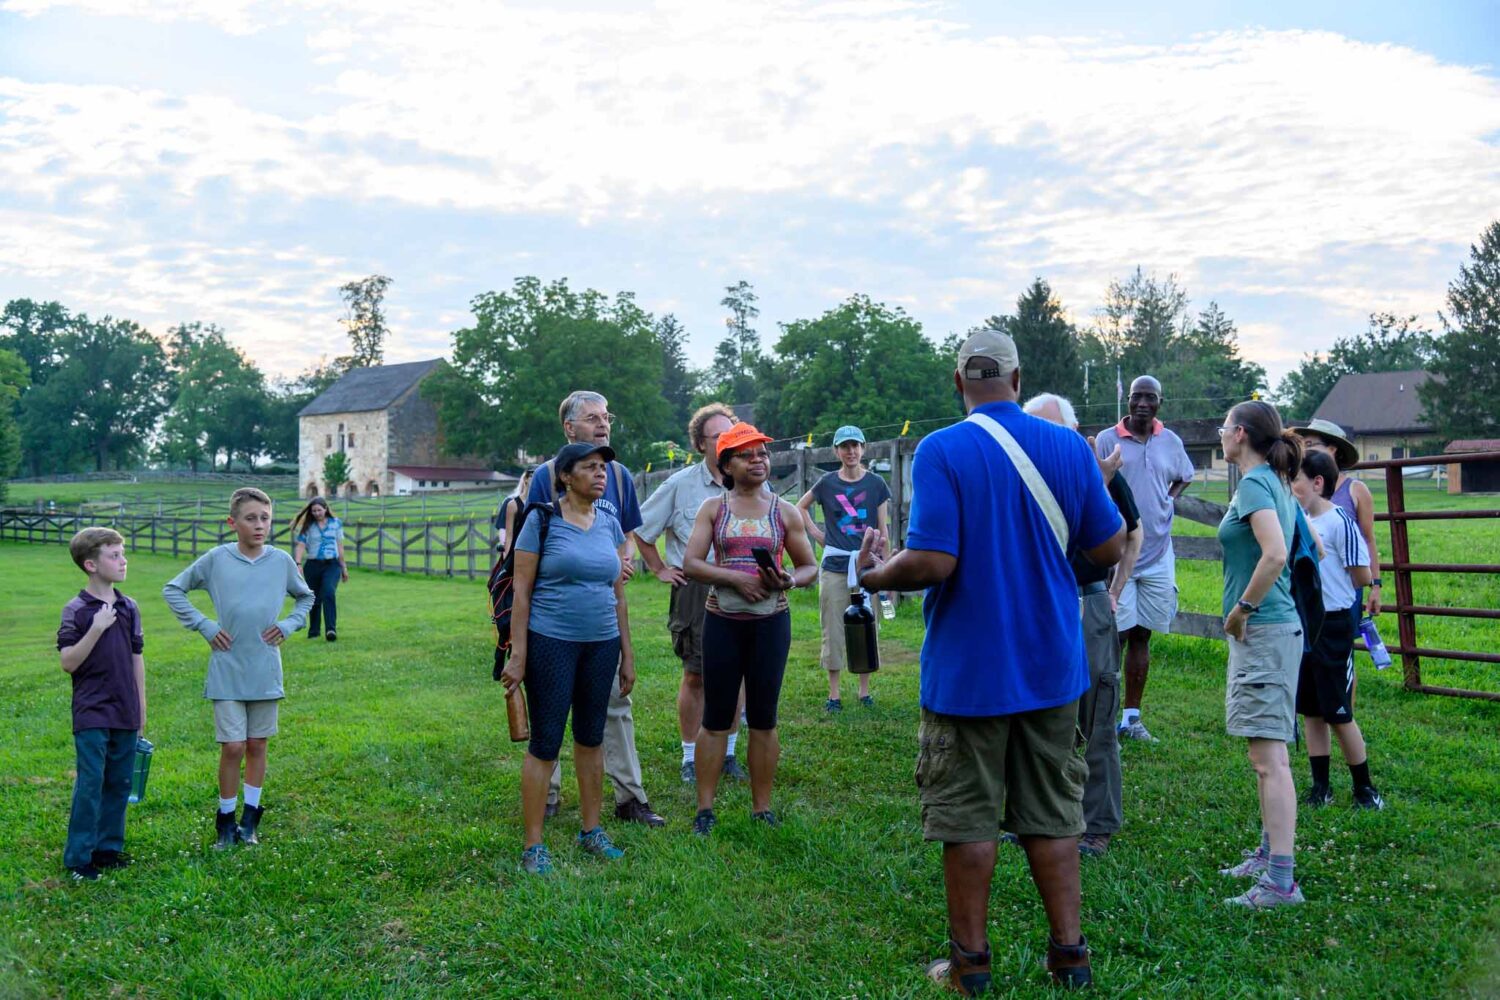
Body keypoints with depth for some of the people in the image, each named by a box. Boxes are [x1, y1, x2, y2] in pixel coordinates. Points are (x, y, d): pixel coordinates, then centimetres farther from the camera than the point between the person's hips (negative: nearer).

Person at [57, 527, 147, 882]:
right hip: (92, 715, -5)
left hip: (125, 714, 5)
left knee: (119, 784, 11)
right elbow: (68, 663, -13)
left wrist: (141, 709, 14)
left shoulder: (129, 607, 8)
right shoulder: (76, 610, -7)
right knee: (90, 785, -3)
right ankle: (78, 858, 6)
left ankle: (108, 848, 23)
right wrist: (96, 629, -23)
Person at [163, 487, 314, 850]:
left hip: (265, 671, 2)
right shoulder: (216, 559, -4)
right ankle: (225, 819, 16)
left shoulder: (282, 560, 1)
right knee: (233, 747, -2)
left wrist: (287, 625, 3)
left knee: (257, 745, 11)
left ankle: (250, 818, 24)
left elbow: (306, 597, 19)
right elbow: (173, 590, 7)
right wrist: (204, 626, -2)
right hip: (227, 670, -2)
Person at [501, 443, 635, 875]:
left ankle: (591, 830, 28)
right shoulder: (542, 521, -6)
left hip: (601, 644, 5)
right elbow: (521, 591, -7)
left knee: (591, 738, 14)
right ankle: (533, 846, 9)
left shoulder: (610, 524, 9)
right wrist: (518, 655, -11)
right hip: (551, 643, -5)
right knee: (545, 743, -1)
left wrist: (627, 654, 13)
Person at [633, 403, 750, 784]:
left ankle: (728, 754, 22)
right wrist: (660, 570, 3)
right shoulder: (680, 485, -4)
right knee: (695, 676, 2)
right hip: (694, 591, -3)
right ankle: (691, 757, 14)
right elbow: (640, 530, 6)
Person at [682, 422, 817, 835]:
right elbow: (691, 563, -6)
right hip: (722, 620, -1)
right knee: (716, 717, 4)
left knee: (763, 716, 7)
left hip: (771, 620, 1)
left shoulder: (784, 512, 5)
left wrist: (790, 580, -14)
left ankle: (762, 808, 18)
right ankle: (704, 809, 12)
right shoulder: (713, 509, 3)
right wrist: (736, 578, -19)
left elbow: (809, 566, 8)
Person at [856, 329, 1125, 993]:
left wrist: (875, 577, -2)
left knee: (967, 818, 8)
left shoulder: (940, 452, -14)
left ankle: (970, 962, 18)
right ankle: (1069, 953, 22)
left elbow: (932, 563, -21)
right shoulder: (1069, 447, -2)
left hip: (969, 671, -4)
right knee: (1053, 814, 15)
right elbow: (1109, 550, 3)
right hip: (1052, 666, 4)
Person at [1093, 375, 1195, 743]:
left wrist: (1169, 500, 9)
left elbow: (1185, 477, 27)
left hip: (1158, 556, 4)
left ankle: (1132, 717, 18)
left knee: (1142, 637, 10)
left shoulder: (1171, 441, 7)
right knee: (1115, 637, -4)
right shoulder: (1107, 439, -4)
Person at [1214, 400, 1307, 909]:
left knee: (1269, 755, -10)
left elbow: (1275, 554, -28)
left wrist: (1242, 609, -17)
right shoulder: (1278, 484, 15)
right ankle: (1268, 854, 29)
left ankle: (1280, 881, -9)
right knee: (1266, 754, 18)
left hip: (1263, 632, -10)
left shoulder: (1254, 484, -13)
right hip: (1274, 627, 10)